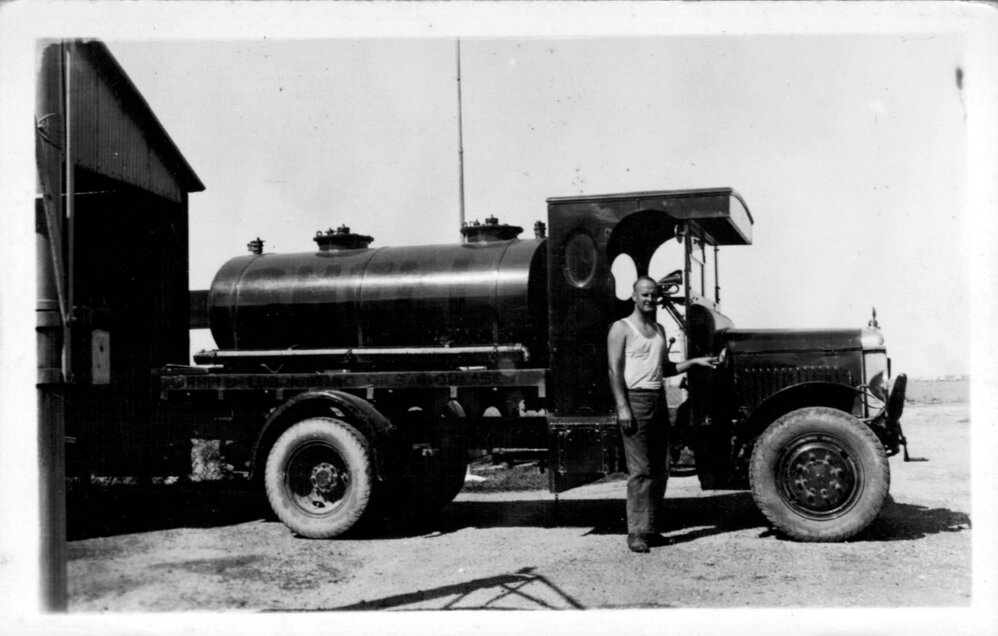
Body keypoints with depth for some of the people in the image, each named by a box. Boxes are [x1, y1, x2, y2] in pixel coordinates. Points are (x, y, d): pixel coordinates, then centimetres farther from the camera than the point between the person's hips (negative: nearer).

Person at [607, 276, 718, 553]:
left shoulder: (659, 330, 19)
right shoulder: (621, 329, -3)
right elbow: (615, 370, -9)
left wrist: (695, 361, 13)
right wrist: (622, 407, -17)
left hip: (659, 399, 7)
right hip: (635, 398, -7)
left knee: (660, 468, 6)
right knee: (640, 469, -9)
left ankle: (650, 528, 14)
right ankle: (635, 532, -5)